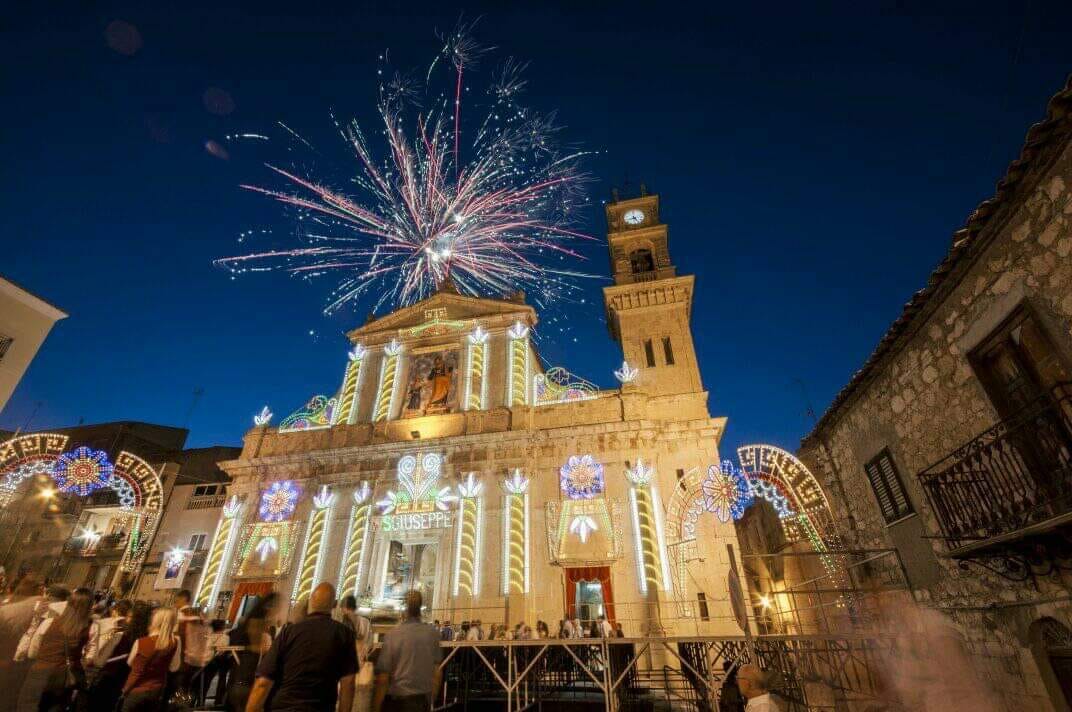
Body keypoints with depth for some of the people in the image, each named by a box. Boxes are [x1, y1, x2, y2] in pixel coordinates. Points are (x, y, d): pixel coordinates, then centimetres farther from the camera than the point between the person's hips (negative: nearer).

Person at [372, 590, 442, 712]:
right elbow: (437, 671, 2)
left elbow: (382, 678, -15)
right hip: (422, 700, 3)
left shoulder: (392, 635, -16)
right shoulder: (432, 633, -8)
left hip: (395, 700, -3)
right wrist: (431, 699, 17)